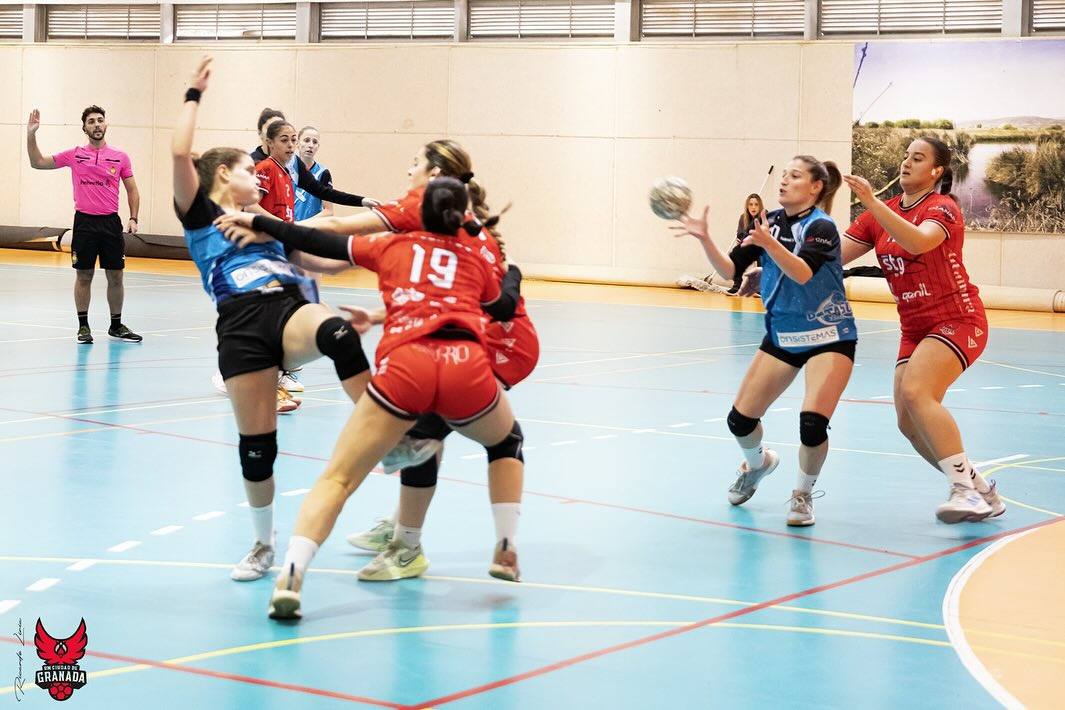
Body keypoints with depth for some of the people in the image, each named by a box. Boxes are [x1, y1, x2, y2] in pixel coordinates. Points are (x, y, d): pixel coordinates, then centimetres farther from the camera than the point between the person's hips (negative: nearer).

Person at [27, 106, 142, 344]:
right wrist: (31, 135, -4)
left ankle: (116, 326, 17)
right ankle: (83, 326, 12)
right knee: (84, 276, 3)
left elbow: (132, 190, 10)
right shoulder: (75, 155, 5)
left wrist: (133, 219, -2)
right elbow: (38, 162, 8)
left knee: (115, 277, 4)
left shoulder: (120, 157, 5)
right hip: (84, 223, -1)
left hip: (111, 223, 1)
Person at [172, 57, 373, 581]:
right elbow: (180, 153, -1)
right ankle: (263, 545, 17)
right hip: (241, 325, -3)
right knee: (255, 445, -4)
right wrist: (194, 96, 9)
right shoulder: (199, 215, 14)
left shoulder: (265, 222, 31)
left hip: (292, 308, 3)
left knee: (337, 334, -35)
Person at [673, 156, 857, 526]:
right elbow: (730, 269, -3)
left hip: (828, 337, -6)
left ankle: (803, 494, 5)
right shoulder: (770, 223, 2)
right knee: (739, 419, 2)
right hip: (782, 335, 6)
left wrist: (769, 243, -48)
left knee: (812, 423, -22)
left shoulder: (821, 226, -16)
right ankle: (758, 462, 37)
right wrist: (704, 239, -18)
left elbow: (802, 273, -33)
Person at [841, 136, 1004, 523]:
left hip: (956, 320, -7)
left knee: (916, 393, -28)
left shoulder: (943, 207, -9)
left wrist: (872, 202, -40)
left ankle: (965, 489, -25)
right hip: (915, 328, 7)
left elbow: (918, 242, -33)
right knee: (909, 422, -3)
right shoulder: (884, 212, 10)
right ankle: (980, 492, 12)